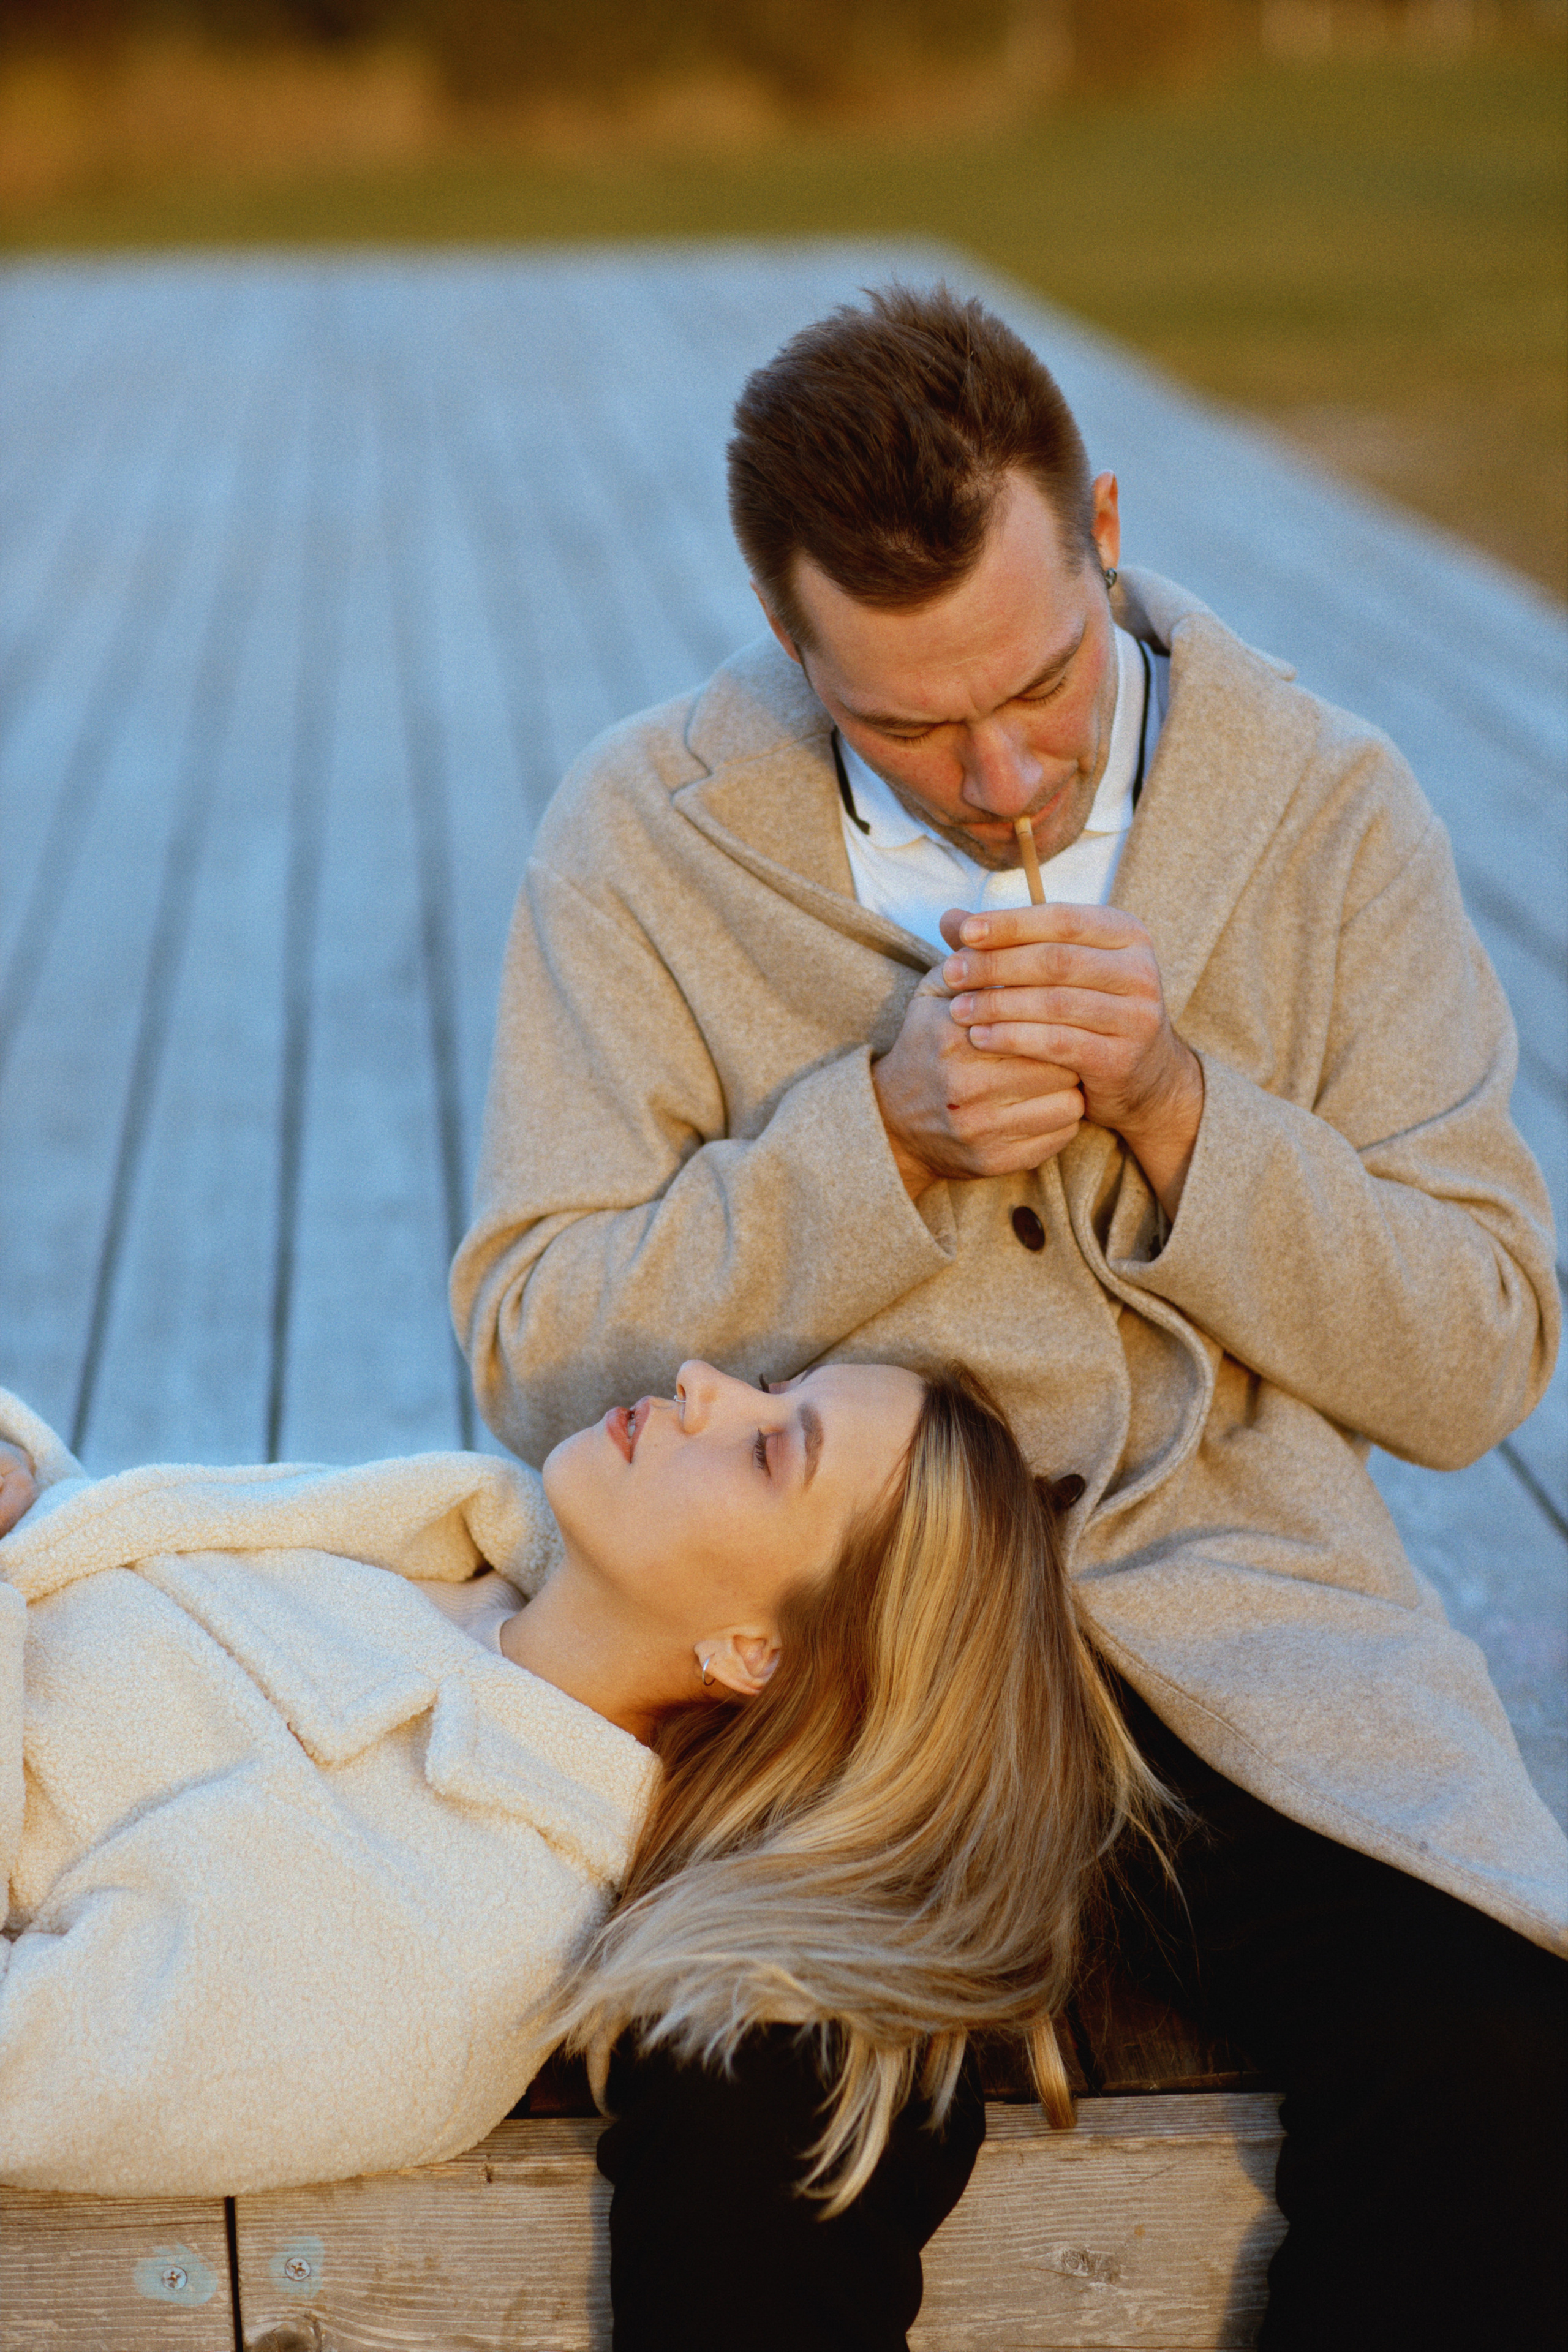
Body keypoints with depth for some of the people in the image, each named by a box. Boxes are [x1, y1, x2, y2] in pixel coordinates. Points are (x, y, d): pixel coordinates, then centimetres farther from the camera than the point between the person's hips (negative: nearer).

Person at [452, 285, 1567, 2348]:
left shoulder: (1329, 810, 1)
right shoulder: (647, 833, -1)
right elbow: (532, 1357, -1)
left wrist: (1175, 1106, -14)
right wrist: (879, 1129, -14)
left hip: (1235, 1603, 1)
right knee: (728, 2140, -29)